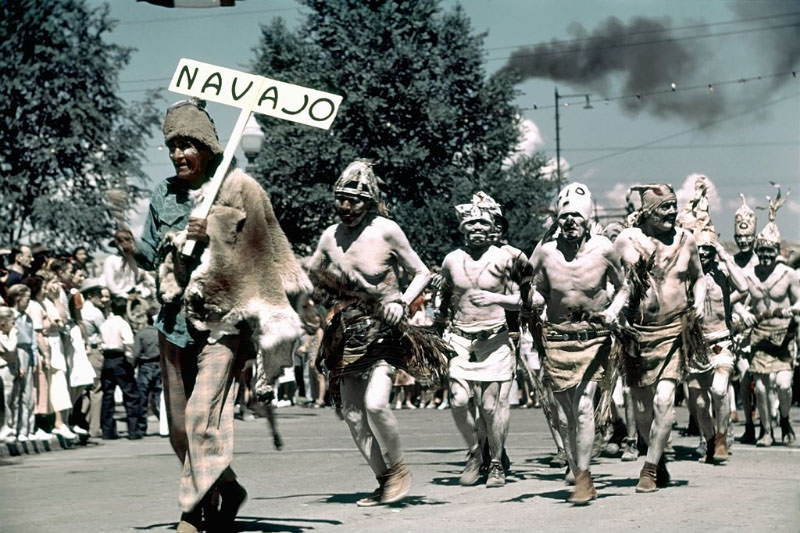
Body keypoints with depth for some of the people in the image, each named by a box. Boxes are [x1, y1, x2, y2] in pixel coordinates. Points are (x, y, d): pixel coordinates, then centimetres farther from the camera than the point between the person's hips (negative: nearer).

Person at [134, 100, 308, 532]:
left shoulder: (237, 189, -3)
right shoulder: (164, 195, 9)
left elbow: (260, 252, 0)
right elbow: (150, 257, 12)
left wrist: (211, 235, -12)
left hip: (222, 319, -5)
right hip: (176, 318, 5)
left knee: (202, 415, -17)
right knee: (180, 425, 8)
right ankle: (226, 489, 29)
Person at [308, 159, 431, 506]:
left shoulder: (386, 231, -8)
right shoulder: (330, 237, 5)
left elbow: (421, 273, 0)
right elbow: (309, 275, 23)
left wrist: (401, 302, -14)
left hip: (384, 331, -5)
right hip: (348, 334, 5)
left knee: (375, 403, -22)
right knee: (352, 415, 3)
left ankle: (397, 468, 1)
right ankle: (385, 482, 16)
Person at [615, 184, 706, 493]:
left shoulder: (685, 240, 5)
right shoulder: (625, 241, -2)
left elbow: (699, 278, 20)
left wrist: (699, 303, 2)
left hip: (674, 331, 0)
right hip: (636, 332, 0)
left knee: (664, 400, -14)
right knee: (641, 406, 6)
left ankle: (650, 469, -5)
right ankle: (659, 462, 28)